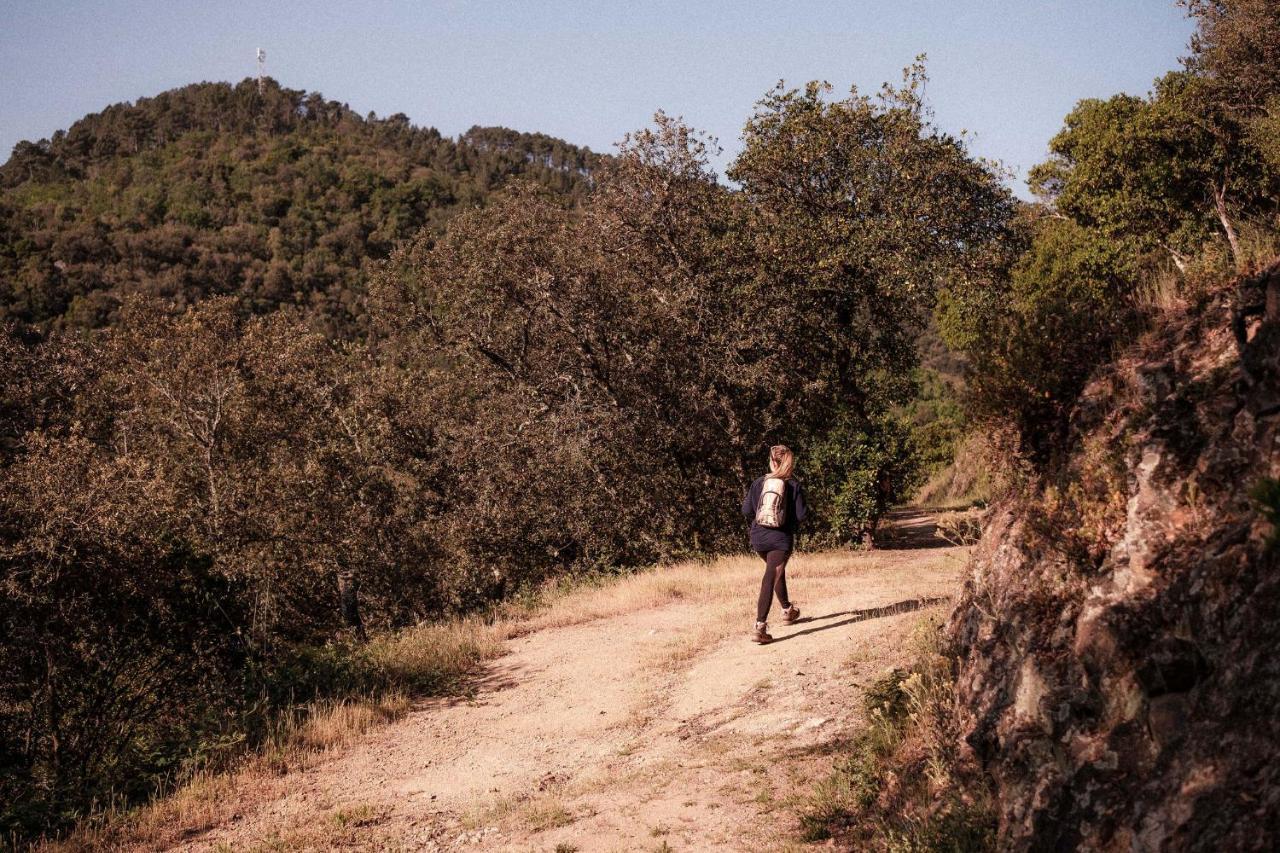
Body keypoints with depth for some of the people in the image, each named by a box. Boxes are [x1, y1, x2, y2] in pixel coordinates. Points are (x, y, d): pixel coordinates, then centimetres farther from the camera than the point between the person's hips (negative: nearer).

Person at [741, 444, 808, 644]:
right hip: (781, 538, -3)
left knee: (777, 571, 27)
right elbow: (801, 514, -10)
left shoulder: (759, 482, -1)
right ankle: (760, 627, -18)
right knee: (771, 578, -6)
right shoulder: (794, 485, -7)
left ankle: (788, 610, 45)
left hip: (759, 537, 3)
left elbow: (746, 510, -1)